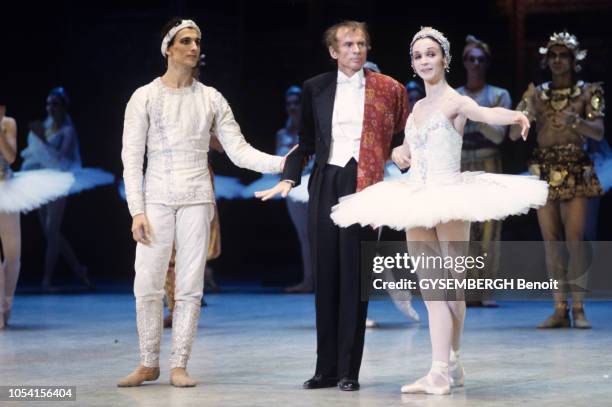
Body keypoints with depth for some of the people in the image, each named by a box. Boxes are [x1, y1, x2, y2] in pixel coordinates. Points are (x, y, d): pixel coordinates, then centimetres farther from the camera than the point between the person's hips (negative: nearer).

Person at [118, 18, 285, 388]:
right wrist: (137, 211, -9)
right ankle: (149, 364, 8)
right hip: (157, 198, -1)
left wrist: (281, 163, -10)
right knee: (148, 285, -5)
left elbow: (239, 151, 5)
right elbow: (131, 158, 0)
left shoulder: (211, 99, 9)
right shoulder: (145, 97, 3)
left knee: (190, 287, -1)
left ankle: (179, 365, 7)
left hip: (196, 198, 2)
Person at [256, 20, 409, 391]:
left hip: (363, 185, -3)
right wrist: (289, 179, 1)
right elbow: (306, 142, 13)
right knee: (326, 276, 6)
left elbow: (402, 140, 8)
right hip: (325, 185, 3)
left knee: (354, 277, -4)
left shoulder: (389, 89, 3)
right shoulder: (316, 89, 10)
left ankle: (349, 370, 2)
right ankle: (326, 368, 12)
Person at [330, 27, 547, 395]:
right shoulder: (417, 108, 15)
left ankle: (445, 369, 4)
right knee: (431, 288, 2)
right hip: (416, 200, 6)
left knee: (450, 285, 2)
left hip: (449, 200, -6)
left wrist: (513, 115, -48)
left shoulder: (455, 101, -6)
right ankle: (446, 368, 5)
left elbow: (487, 113, -29)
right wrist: (398, 155, 8)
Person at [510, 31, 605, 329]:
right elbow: (514, 135, 3)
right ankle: (560, 309, 4)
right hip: (545, 171, 3)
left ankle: (578, 308, -7)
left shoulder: (587, 92, 3)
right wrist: (524, 112, -16)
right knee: (551, 242, 1)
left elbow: (598, 132, -9)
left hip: (575, 172, -3)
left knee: (574, 239, -11)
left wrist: (575, 120, -27)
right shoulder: (537, 94, 9)